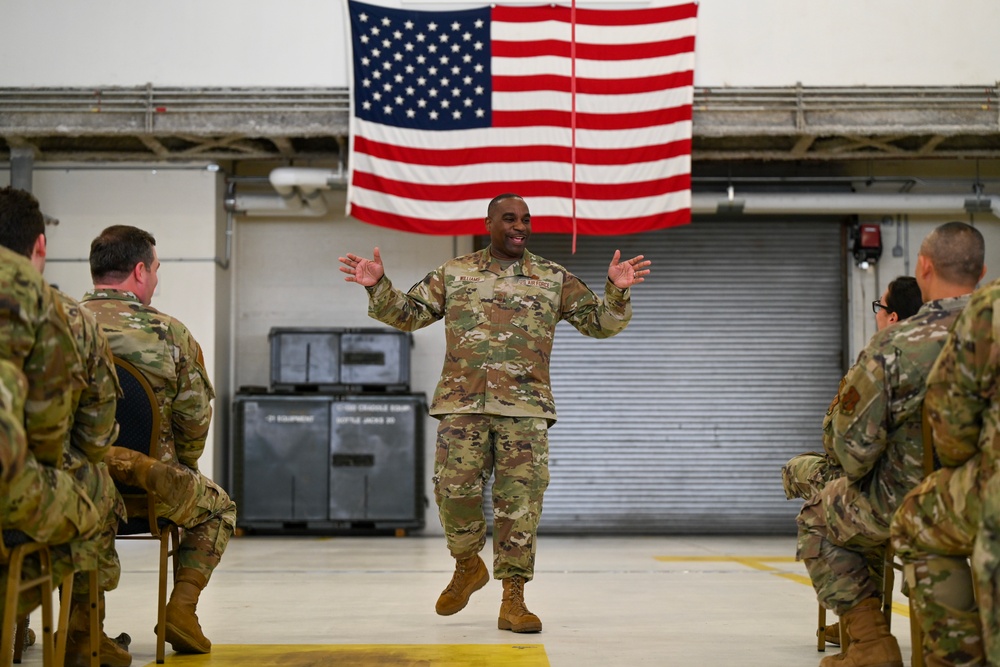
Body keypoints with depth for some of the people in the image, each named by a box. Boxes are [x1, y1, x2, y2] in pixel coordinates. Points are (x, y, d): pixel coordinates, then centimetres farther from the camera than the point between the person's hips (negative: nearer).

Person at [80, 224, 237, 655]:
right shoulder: (170, 334, -8)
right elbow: (195, 418, -6)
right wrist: (182, 470, 14)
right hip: (150, 489, -2)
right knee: (218, 508, 27)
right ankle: (182, 607, 11)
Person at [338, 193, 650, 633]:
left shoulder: (554, 279, 11)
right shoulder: (454, 275, 12)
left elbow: (602, 323, 10)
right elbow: (406, 314, 15)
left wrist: (617, 291, -9)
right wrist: (377, 286, -1)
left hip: (526, 407, 0)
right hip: (462, 404, 0)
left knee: (520, 501, -4)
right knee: (455, 491, -7)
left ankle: (513, 600, 2)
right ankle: (468, 565, 22)